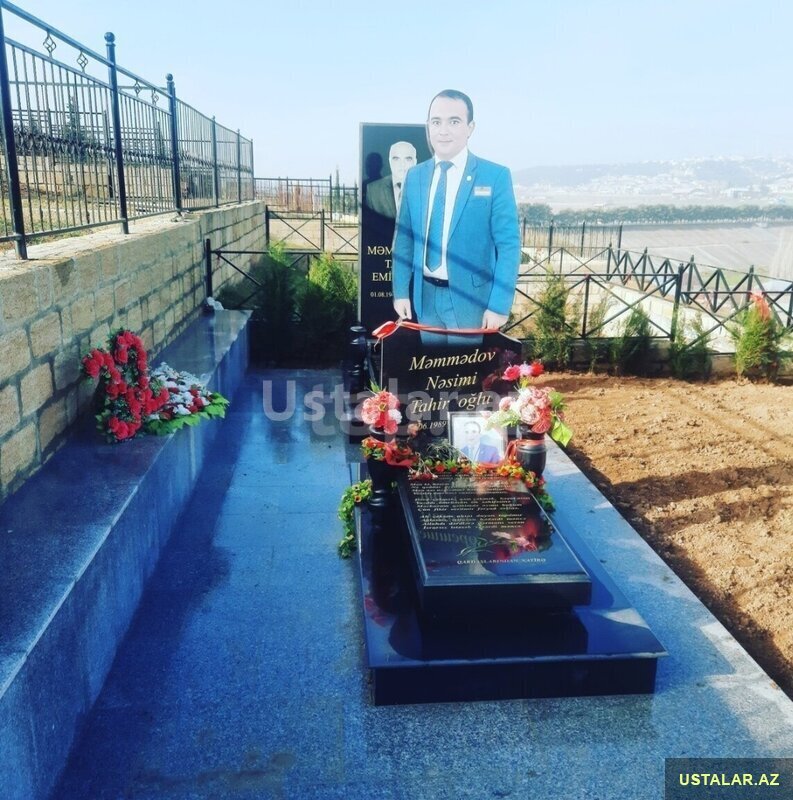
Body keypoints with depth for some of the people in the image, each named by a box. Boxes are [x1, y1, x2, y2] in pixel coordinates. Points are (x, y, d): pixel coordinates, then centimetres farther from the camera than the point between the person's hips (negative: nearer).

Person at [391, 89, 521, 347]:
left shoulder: (495, 176, -8)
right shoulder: (414, 176, 6)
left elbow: (509, 245, -10)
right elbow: (404, 238, 10)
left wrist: (499, 305, -15)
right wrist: (400, 290, 4)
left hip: (469, 297, -4)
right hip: (425, 295, 4)